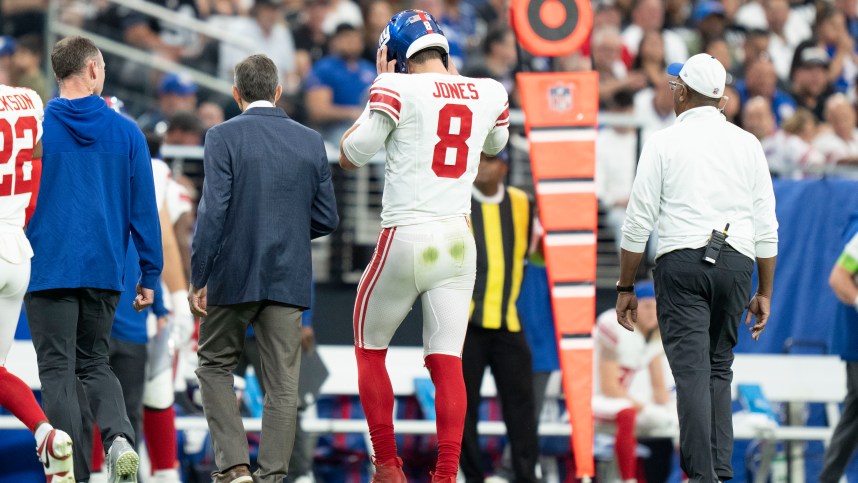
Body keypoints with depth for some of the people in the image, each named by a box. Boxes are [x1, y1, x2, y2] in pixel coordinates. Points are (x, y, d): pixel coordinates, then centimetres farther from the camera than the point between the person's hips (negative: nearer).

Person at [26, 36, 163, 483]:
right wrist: (149, 274, 10)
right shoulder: (126, 132, 2)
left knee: (58, 370, 1)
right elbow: (144, 208, 4)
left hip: (49, 269, -3)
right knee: (95, 363, 16)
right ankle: (119, 438, -10)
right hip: (105, 268, 3)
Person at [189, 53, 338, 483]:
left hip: (235, 276, -2)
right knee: (282, 382, 6)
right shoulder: (310, 142, 3)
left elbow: (212, 213, -14)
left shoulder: (224, 137, -8)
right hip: (289, 281, 2)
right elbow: (327, 219, 5)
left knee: (215, 365, 14)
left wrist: (199, 279, -8)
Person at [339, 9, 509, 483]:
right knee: (447, 362, 3)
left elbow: (350, 156, 0)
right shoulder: (488, 94, 5)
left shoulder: (398, 90, -9)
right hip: (458, 241, 4)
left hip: (405, 238, -4)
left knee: (370, 350, 14)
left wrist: (378, 87, 7)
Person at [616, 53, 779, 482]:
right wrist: (764, 293, 16)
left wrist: (626, 287, 8)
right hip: (736, 262, 3)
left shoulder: (664, 142, 2)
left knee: (691, 371, -7)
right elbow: (767, 226, 10)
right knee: (719, 370, 13)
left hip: (681, 259, -3)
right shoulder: (747, 144, 11)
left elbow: (638, 223, 0)